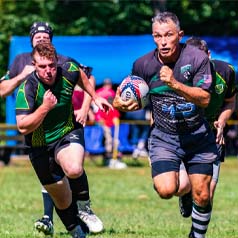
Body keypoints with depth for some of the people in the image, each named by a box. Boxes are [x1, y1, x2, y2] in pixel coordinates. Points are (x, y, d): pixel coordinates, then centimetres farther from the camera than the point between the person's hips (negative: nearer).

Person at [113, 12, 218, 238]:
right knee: (166, 190, -22)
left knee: (202, 196, 0)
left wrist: (175, 84, -33)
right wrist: (120, 104, -16)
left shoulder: (197, 58, -13)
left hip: (197, 136, 0)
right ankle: (183, 188, 15)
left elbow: (204, 99, -19)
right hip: (163, 137, 0)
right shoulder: (143, 64, -7)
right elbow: (137, 100, 8)